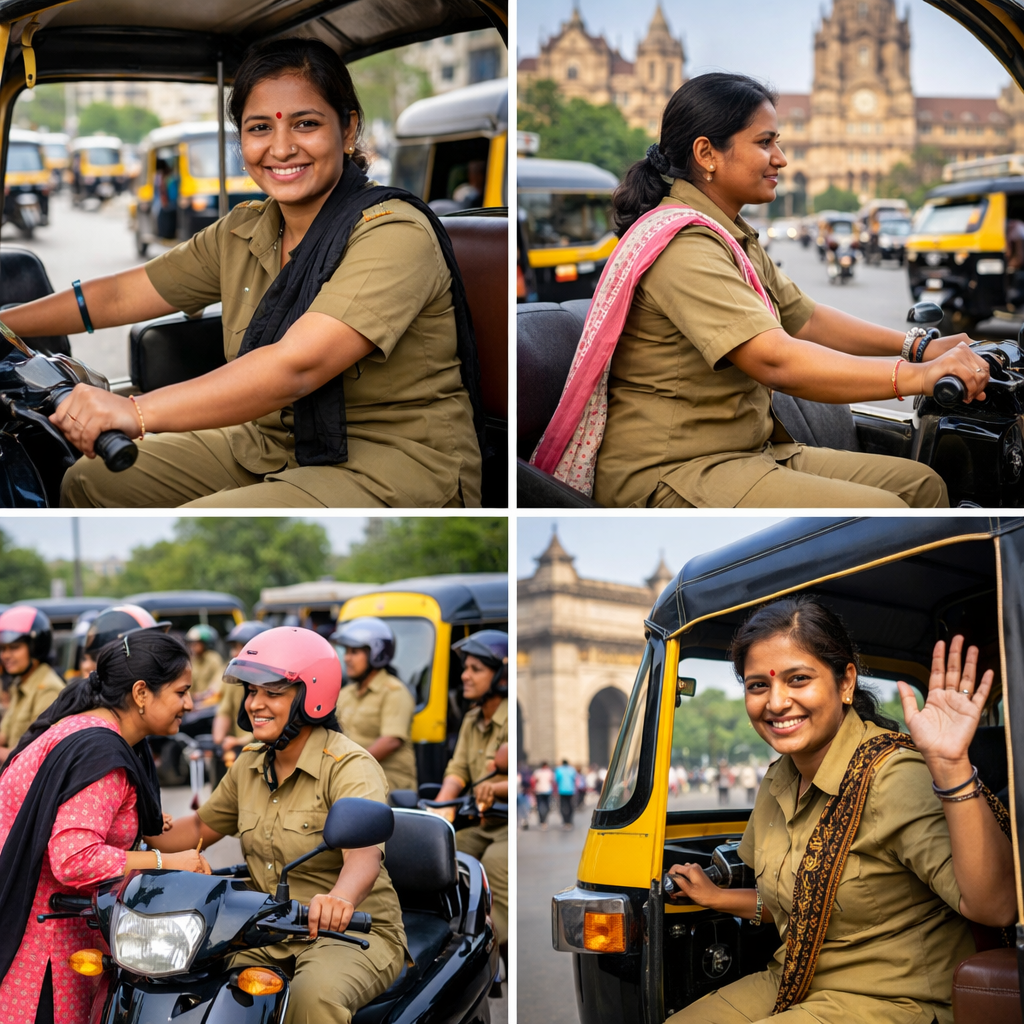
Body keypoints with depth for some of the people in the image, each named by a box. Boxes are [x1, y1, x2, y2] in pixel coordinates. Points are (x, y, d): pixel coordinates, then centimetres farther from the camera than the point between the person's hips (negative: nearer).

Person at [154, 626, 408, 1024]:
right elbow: (203, 826, 24)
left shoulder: (350, 767, -15)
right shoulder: (250, 764, 9)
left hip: (355, 931, -7)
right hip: (269, 937, 7)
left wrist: (339, 899, -56)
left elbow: (364, 855, -33)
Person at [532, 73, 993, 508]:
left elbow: (804, 319, 18)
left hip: (750, 452, 11)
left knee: (921, 483, 2)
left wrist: (916, 346, 5)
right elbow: (776, 361, -29)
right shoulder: (682, 245, -19)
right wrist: (916, 376, -30)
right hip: (671, 474, -11)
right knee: (883, 512, -23)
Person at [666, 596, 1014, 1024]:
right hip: (791, 988, 8)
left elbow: (995, 907, -34)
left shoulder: (895, 777, -20)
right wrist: (717, 898, 18)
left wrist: (951, 766, -42)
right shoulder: (778, 782, 5)